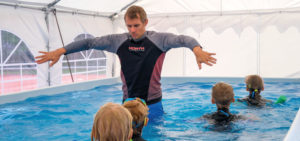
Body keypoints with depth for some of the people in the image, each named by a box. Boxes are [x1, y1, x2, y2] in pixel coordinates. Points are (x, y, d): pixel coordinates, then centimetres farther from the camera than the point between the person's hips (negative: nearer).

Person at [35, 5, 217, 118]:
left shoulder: (159, 39, -9)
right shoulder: (118, 41, 0)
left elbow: (184, 39, -21)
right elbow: (90, 42, 0)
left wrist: (197, 50, -43)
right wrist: (61, 51, -6)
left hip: (152, 103, -2)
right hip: (128, 102, 2)